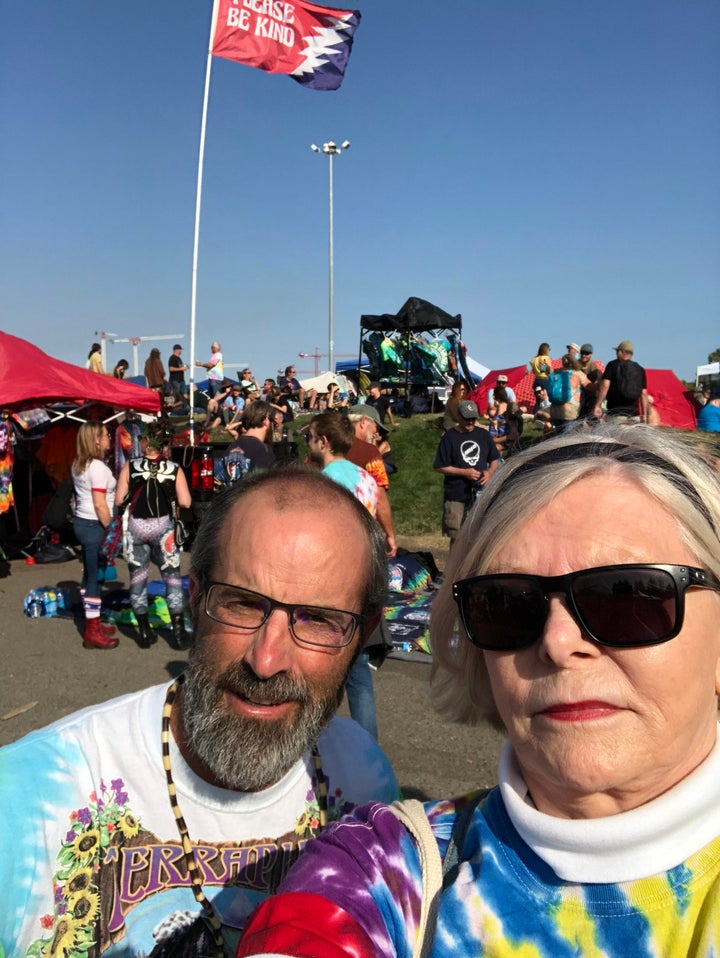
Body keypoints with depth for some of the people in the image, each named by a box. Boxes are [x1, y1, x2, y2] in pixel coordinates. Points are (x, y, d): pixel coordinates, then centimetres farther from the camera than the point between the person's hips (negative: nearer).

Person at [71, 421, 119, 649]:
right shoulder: (98, 467, -17)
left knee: (90, 575, 16)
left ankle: (93, 623, 27)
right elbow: (100, 505, -20)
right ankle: (92, 633, 2)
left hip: (81, 522, 10)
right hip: (94, 526, -10)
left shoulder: (79, 464, 12)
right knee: (95, 577, -4)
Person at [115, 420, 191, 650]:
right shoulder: (174, 470, -6)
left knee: (137, 578, 12)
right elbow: (185, 502, -11)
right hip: (163, 526, 0)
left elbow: (119, 499, -7)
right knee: (172, 577, 9)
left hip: (136, 527, 1)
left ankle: (145, 633, 18)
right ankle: (178, 632, 7)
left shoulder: (130, 467, -6)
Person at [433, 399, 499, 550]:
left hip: (480, 493, 4)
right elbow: (439, 467, -7)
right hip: (456, 496, -3)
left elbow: (494, 459, 15)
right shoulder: (450, 437, -5)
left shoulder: (483, 435, 6)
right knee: (456, 536, 2)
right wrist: (464, 472, -16)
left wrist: (490, 472, -8)